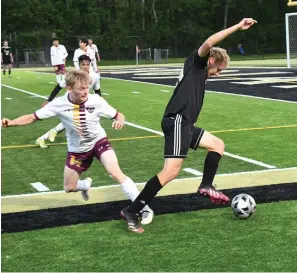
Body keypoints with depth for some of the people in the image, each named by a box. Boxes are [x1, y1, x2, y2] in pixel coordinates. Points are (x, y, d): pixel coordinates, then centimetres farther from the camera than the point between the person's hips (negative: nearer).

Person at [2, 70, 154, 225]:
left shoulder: (96, 100, -21)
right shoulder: (59, 104, -21)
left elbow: (117, 115, -12)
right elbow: (32, 118, -15)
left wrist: (120, 120, -37)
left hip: (99, 142, -2)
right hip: (77, 149, 2)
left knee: (116, 174, -25)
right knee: (69, 188, 11)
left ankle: (145, 209, -15)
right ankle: (85, 185, 50)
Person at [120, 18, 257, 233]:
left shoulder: (200, 74, 27)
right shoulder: (195, 63, 3)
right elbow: (209, 43, -15)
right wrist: (237, 27, -12)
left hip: (185, 124, 10)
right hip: (177, 122, -10)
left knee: (218, 145, 21)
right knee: (172, 171, -17)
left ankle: (206, 186, 10)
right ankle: (132, 212, -15)